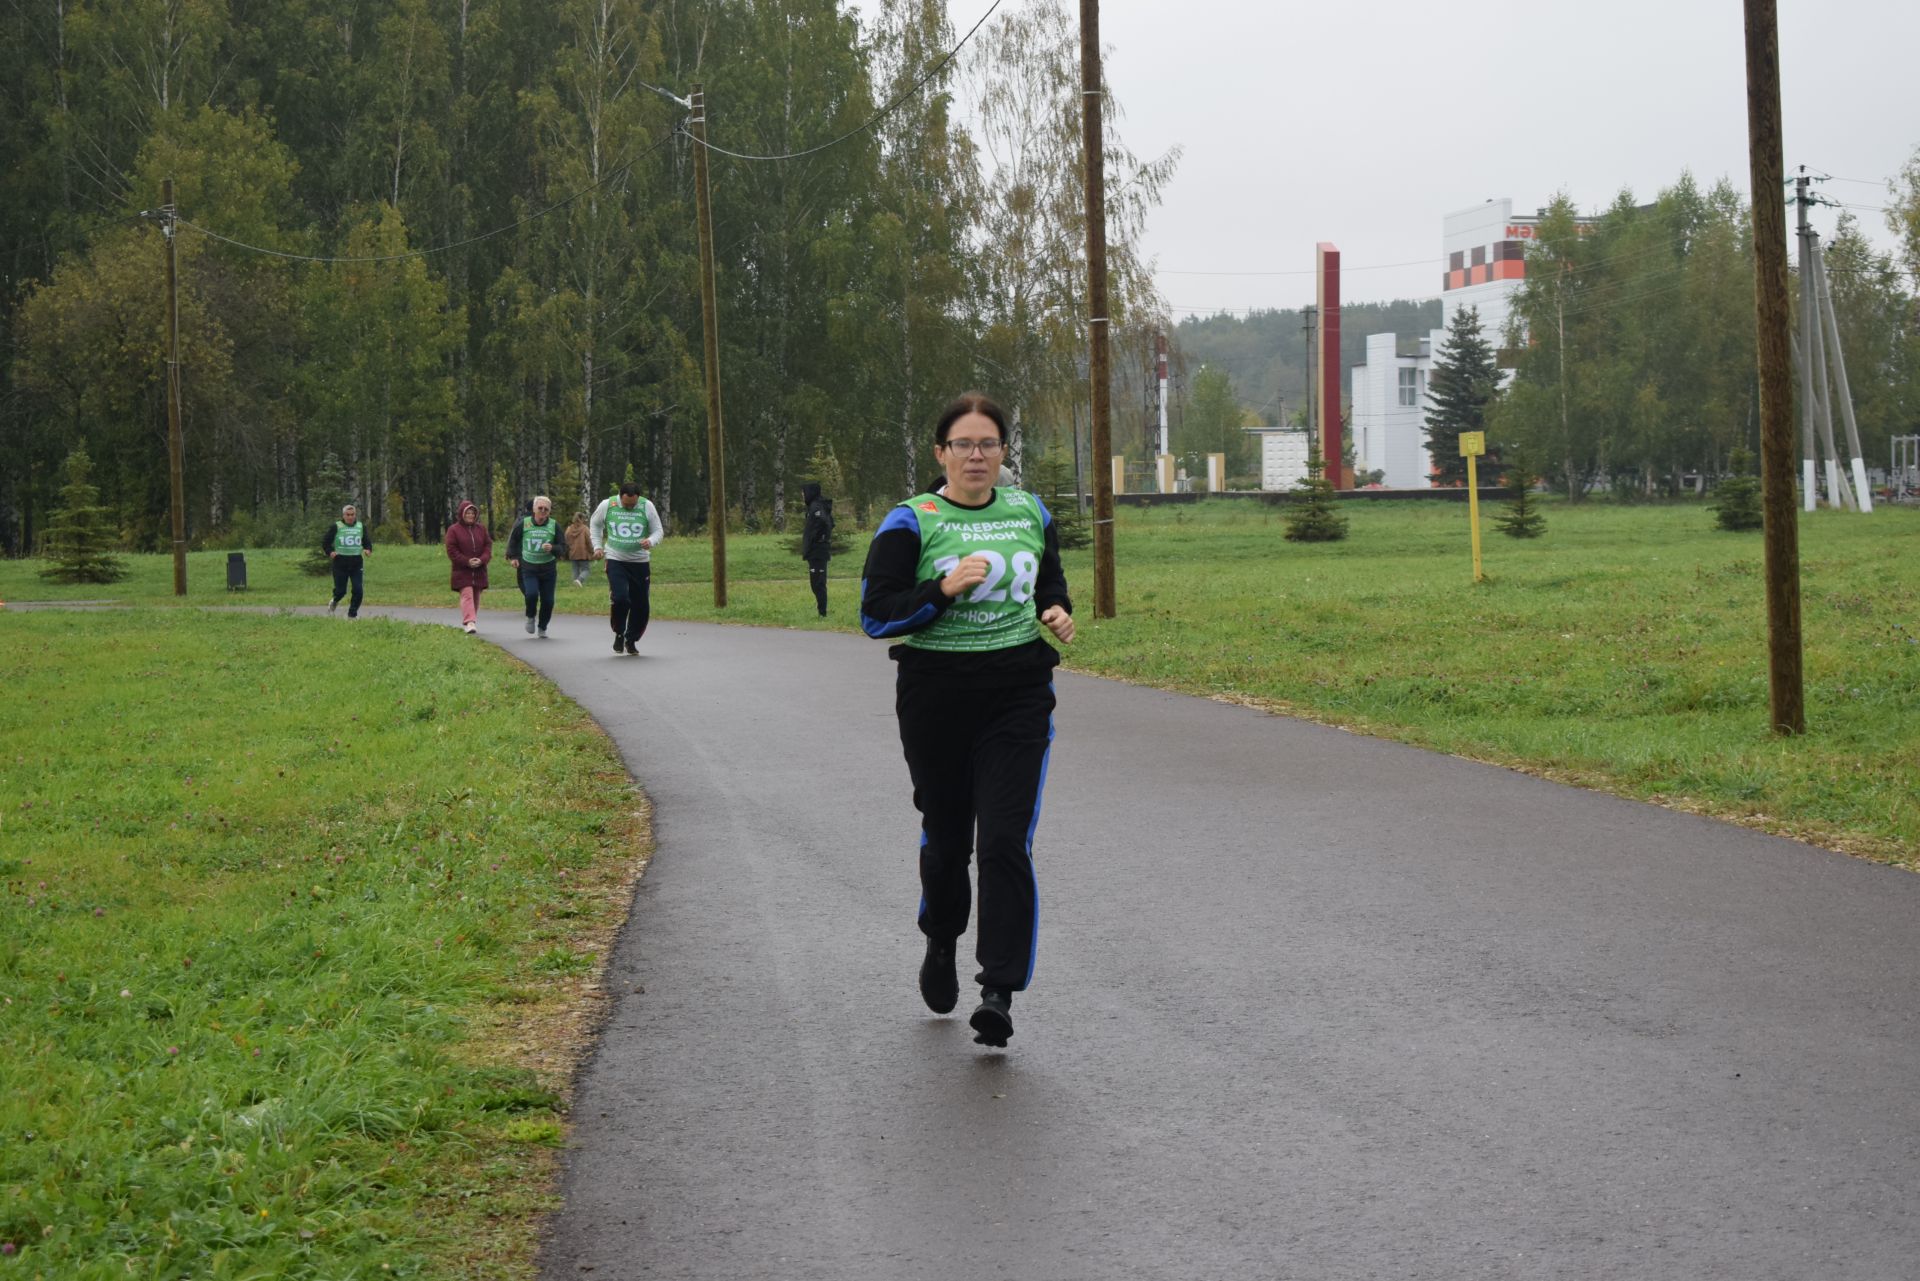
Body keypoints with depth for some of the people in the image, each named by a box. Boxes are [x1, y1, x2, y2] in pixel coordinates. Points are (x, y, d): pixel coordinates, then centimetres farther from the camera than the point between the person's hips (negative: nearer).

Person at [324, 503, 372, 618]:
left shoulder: (361, 527, 10)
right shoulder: (336, 527, 1)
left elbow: (367, 542, 14)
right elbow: (325, 542, 3)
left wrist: (368, 550, -9)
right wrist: (330, 552, -16)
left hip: (356, 563, 2)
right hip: (340, 563, -2)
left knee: (358, 590, -7)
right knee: (340, 590, 1)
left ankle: (352, 614, 6)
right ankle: (334, 601, 37)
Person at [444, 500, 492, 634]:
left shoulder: (481, 529, 11)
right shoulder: (453, 530, -1)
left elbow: (488, 546, 7)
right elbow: (452, 550, -6)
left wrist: (482, 560, -11)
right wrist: (467, 561, -16)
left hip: (479, 570, 5)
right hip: (462, 571, -5)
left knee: (475, 597, 11)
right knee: (467, 594, -17)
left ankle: (472, 620, 23)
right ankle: (469, 622, -28)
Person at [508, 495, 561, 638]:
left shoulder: (554, 526, -3)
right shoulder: (523, 524, -4)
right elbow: (513, 540, 15)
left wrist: (552, 548, -19)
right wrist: (512, 556, 10)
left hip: (548, 569, 1)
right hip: (528, 568, -1)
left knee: (548, 600, 1)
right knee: (531, 594, -22)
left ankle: (542, 628, 24)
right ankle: (530, 618, 8)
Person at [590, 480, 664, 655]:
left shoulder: (647, 506, -5)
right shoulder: (607, 505, -4)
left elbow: (658, 531, 2)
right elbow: (595, 524, 15)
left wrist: (651, 541, -20)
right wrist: (597, 546, 6)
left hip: (640, 562, 2)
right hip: (615, 561, -2)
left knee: (640, 605, 4)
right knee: (620, 598, -20)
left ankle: (631, 640, 25)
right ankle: (619, 634, 5)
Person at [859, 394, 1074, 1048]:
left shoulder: (1030, 514, 9)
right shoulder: (910, 523, -4)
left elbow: (1051, 583, 25)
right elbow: (876, 614, -8)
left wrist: (1059, 613, 3)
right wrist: (945, 588, -21)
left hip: (1018, 698, 1)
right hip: (937, 695, -1)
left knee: (1005, 841, -11)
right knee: (946, 836, 12)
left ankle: (1000, 992, -9)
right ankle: (941, 943, 43)